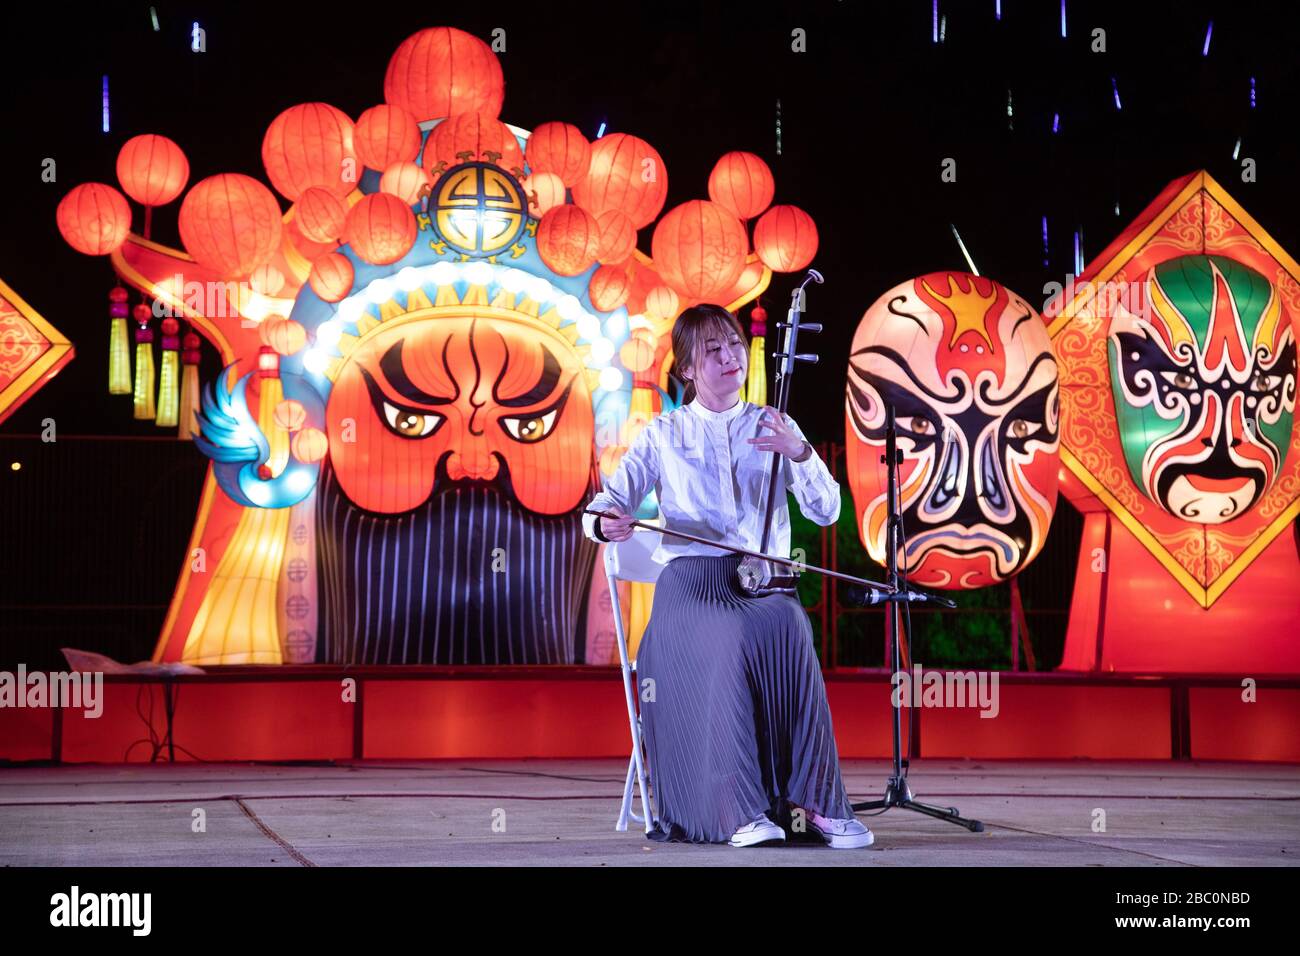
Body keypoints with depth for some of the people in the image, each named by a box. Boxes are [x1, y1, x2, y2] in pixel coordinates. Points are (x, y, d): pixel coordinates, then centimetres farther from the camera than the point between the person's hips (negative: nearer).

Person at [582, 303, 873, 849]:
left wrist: (799, 453, -10)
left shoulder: (773, 428, 17)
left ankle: (815, 801, -35)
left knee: (788, 627, -36)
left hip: (765, 582, 1)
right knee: (730, 635, -37)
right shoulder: (662, 436, 14)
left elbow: (826, 511, 7)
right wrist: (607, 523, -20)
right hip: (690, 583, -1)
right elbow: (606, 505, 4)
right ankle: (739, 810, -39)